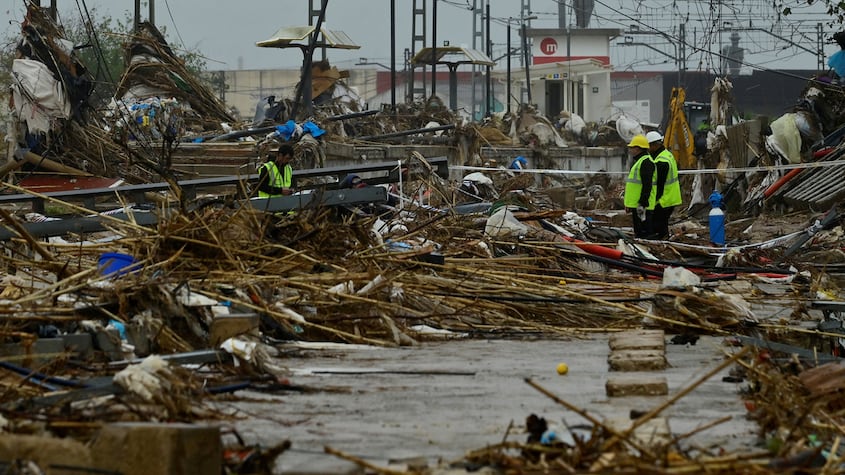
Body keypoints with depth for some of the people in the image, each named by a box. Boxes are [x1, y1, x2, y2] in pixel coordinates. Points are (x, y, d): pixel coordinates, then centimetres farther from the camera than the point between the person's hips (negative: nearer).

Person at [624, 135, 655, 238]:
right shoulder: (639, 161, 20)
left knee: (644, 232, -11)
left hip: (642, 205, -11)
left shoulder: (646, 162, -15)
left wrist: (643, 203, -26)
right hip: (636, 204, 11)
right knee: (638, 233, 14)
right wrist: (629, 203, 26)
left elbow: (647, 185, -22)